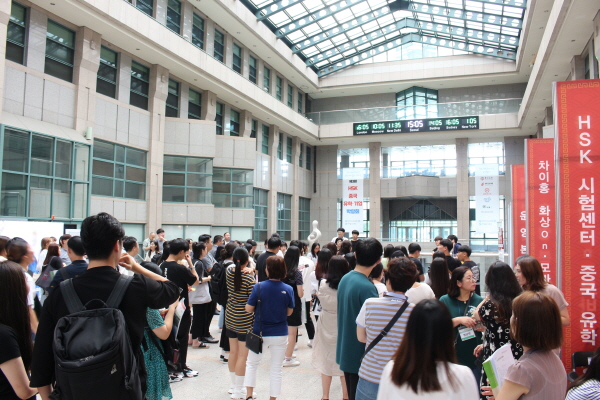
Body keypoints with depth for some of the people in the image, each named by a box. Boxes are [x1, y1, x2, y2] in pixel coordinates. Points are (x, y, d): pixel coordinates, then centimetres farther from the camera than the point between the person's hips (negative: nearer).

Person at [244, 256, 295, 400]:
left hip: (260, 333, -1)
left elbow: (248, 309, -10)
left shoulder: (259, 287, -15)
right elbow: (289, 312, -1)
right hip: (280, 334, 1)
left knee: (252, 364, 20)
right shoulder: (288, 289, -11)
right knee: (277, 369, 14)